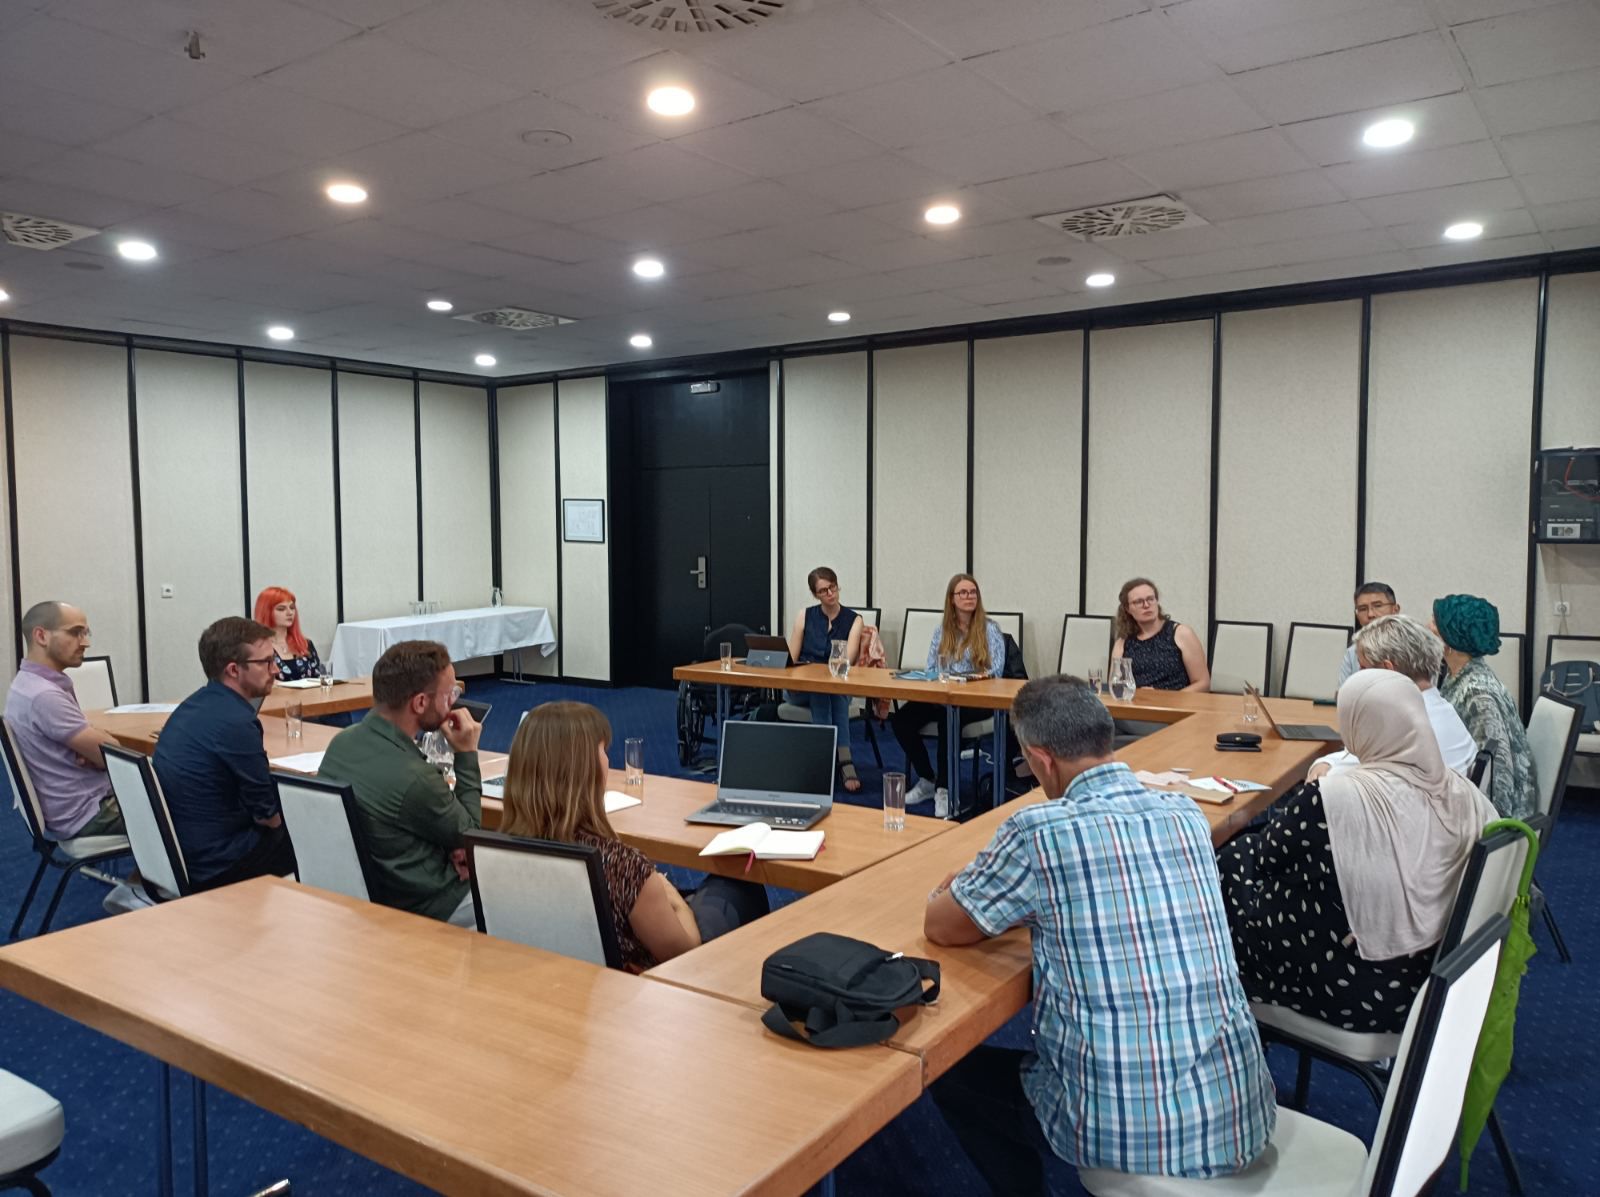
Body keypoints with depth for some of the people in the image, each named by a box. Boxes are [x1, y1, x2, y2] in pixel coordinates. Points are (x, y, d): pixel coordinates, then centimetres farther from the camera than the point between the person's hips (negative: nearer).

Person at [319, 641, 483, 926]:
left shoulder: (342, 742, -7)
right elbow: (469, 836, -13)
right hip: (418, 909, -8)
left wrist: (448, 847, -7)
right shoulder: (414, 778, -33)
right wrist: (467, 755, -11)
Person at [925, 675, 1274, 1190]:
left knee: (950, 1070, 19)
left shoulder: (1040, 830, -15)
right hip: (1242, 1113, 6)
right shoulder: (1187, 815, 1)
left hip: (1126, 1129, -5)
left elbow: (939, 927, 0)